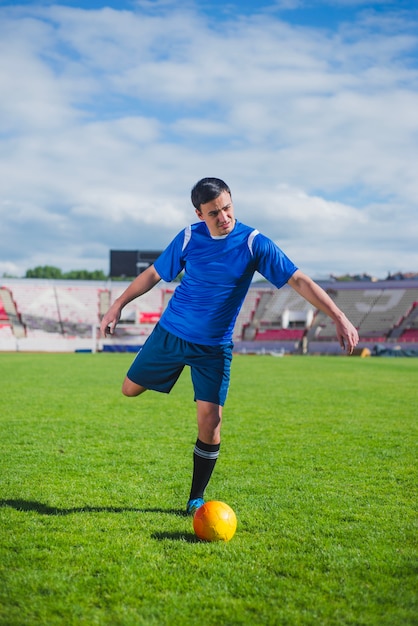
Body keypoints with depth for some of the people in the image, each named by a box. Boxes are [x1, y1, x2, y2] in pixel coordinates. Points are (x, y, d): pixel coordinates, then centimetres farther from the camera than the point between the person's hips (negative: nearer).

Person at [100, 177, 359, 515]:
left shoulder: (253, 243, -15)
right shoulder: (189, 237, -8)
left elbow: (299, 280, -19)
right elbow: (154, 274, 6)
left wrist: (339, 317, -29)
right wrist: (118, 306, 8)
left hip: (214, 346, -2)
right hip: (170, 332, 2)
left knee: (210, 421, -11)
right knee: (130, 389, 12)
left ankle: (197, 499, 9)